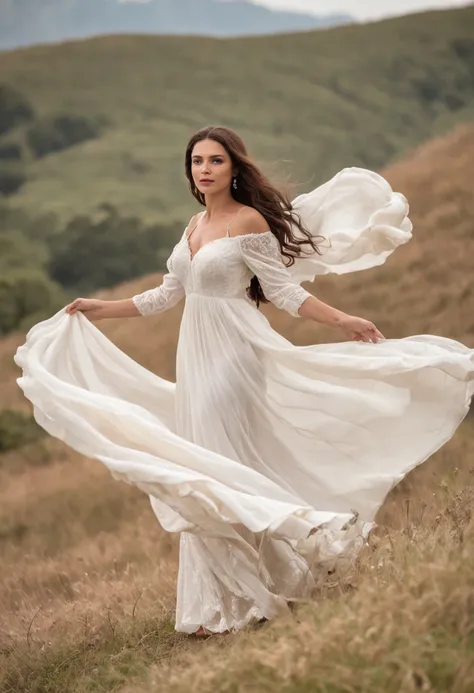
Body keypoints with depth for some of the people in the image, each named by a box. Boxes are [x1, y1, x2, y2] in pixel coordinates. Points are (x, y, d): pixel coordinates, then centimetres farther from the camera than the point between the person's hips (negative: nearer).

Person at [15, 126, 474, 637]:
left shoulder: (249, 221, -9)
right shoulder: (194, 227, 13)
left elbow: (281, 289, -8)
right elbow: (168, 295, 19)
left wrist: (342, 321, -15)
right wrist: (101, 309, 22)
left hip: (234, 355, -7)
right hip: (198, 358, 8)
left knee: (229, 467, -9)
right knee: (209, 473, 7)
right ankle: (225, 601, 12)